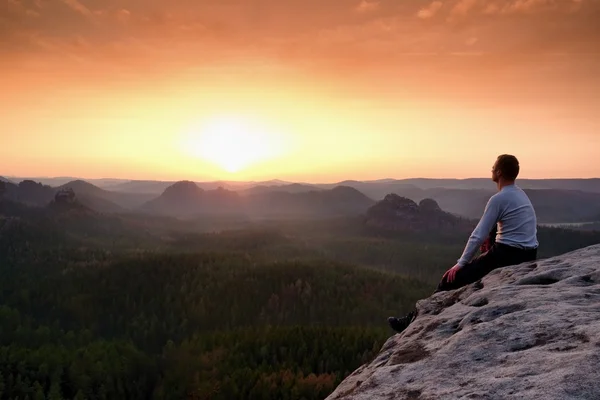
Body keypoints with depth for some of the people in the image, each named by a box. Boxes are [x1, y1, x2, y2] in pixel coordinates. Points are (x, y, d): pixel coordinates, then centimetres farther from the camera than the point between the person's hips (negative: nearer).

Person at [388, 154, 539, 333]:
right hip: (529, 255, 9)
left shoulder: (498, 199, -13)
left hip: (508, 254, -9)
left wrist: (460, 264, -7)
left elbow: (479, 235, -14)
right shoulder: (520, 193, 15)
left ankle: (415, 319, 0)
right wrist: (492, 236, 8)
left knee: (452, 278, -3)